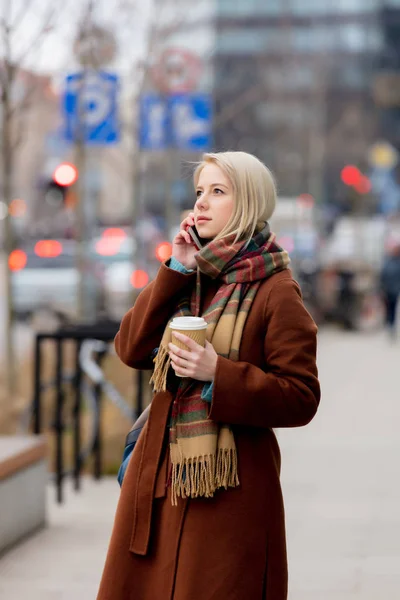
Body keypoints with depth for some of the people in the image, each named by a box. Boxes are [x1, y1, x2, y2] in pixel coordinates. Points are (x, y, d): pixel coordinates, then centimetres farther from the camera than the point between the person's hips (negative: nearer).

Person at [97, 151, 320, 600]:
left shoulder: (275, 292, -8)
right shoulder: (190, 275, 13)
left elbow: (301, 399, -11)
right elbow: (131, 349, 3)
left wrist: (219, 373, -21)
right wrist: (175, 271, -3)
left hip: (229, 487, -6)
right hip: (158, 476, 7)